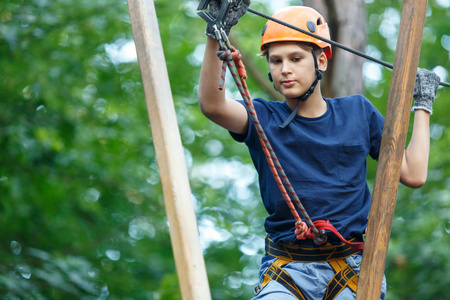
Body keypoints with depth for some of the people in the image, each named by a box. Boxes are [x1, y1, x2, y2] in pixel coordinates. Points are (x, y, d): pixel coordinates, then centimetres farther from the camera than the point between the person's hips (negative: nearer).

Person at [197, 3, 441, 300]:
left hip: (353, 267, 2)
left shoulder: (358, 112, 11)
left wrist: (423, 105, 17)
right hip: (286, 271, -1)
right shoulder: (263, 119, 3)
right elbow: (212, 104, -19)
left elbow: (414, 174, 11)